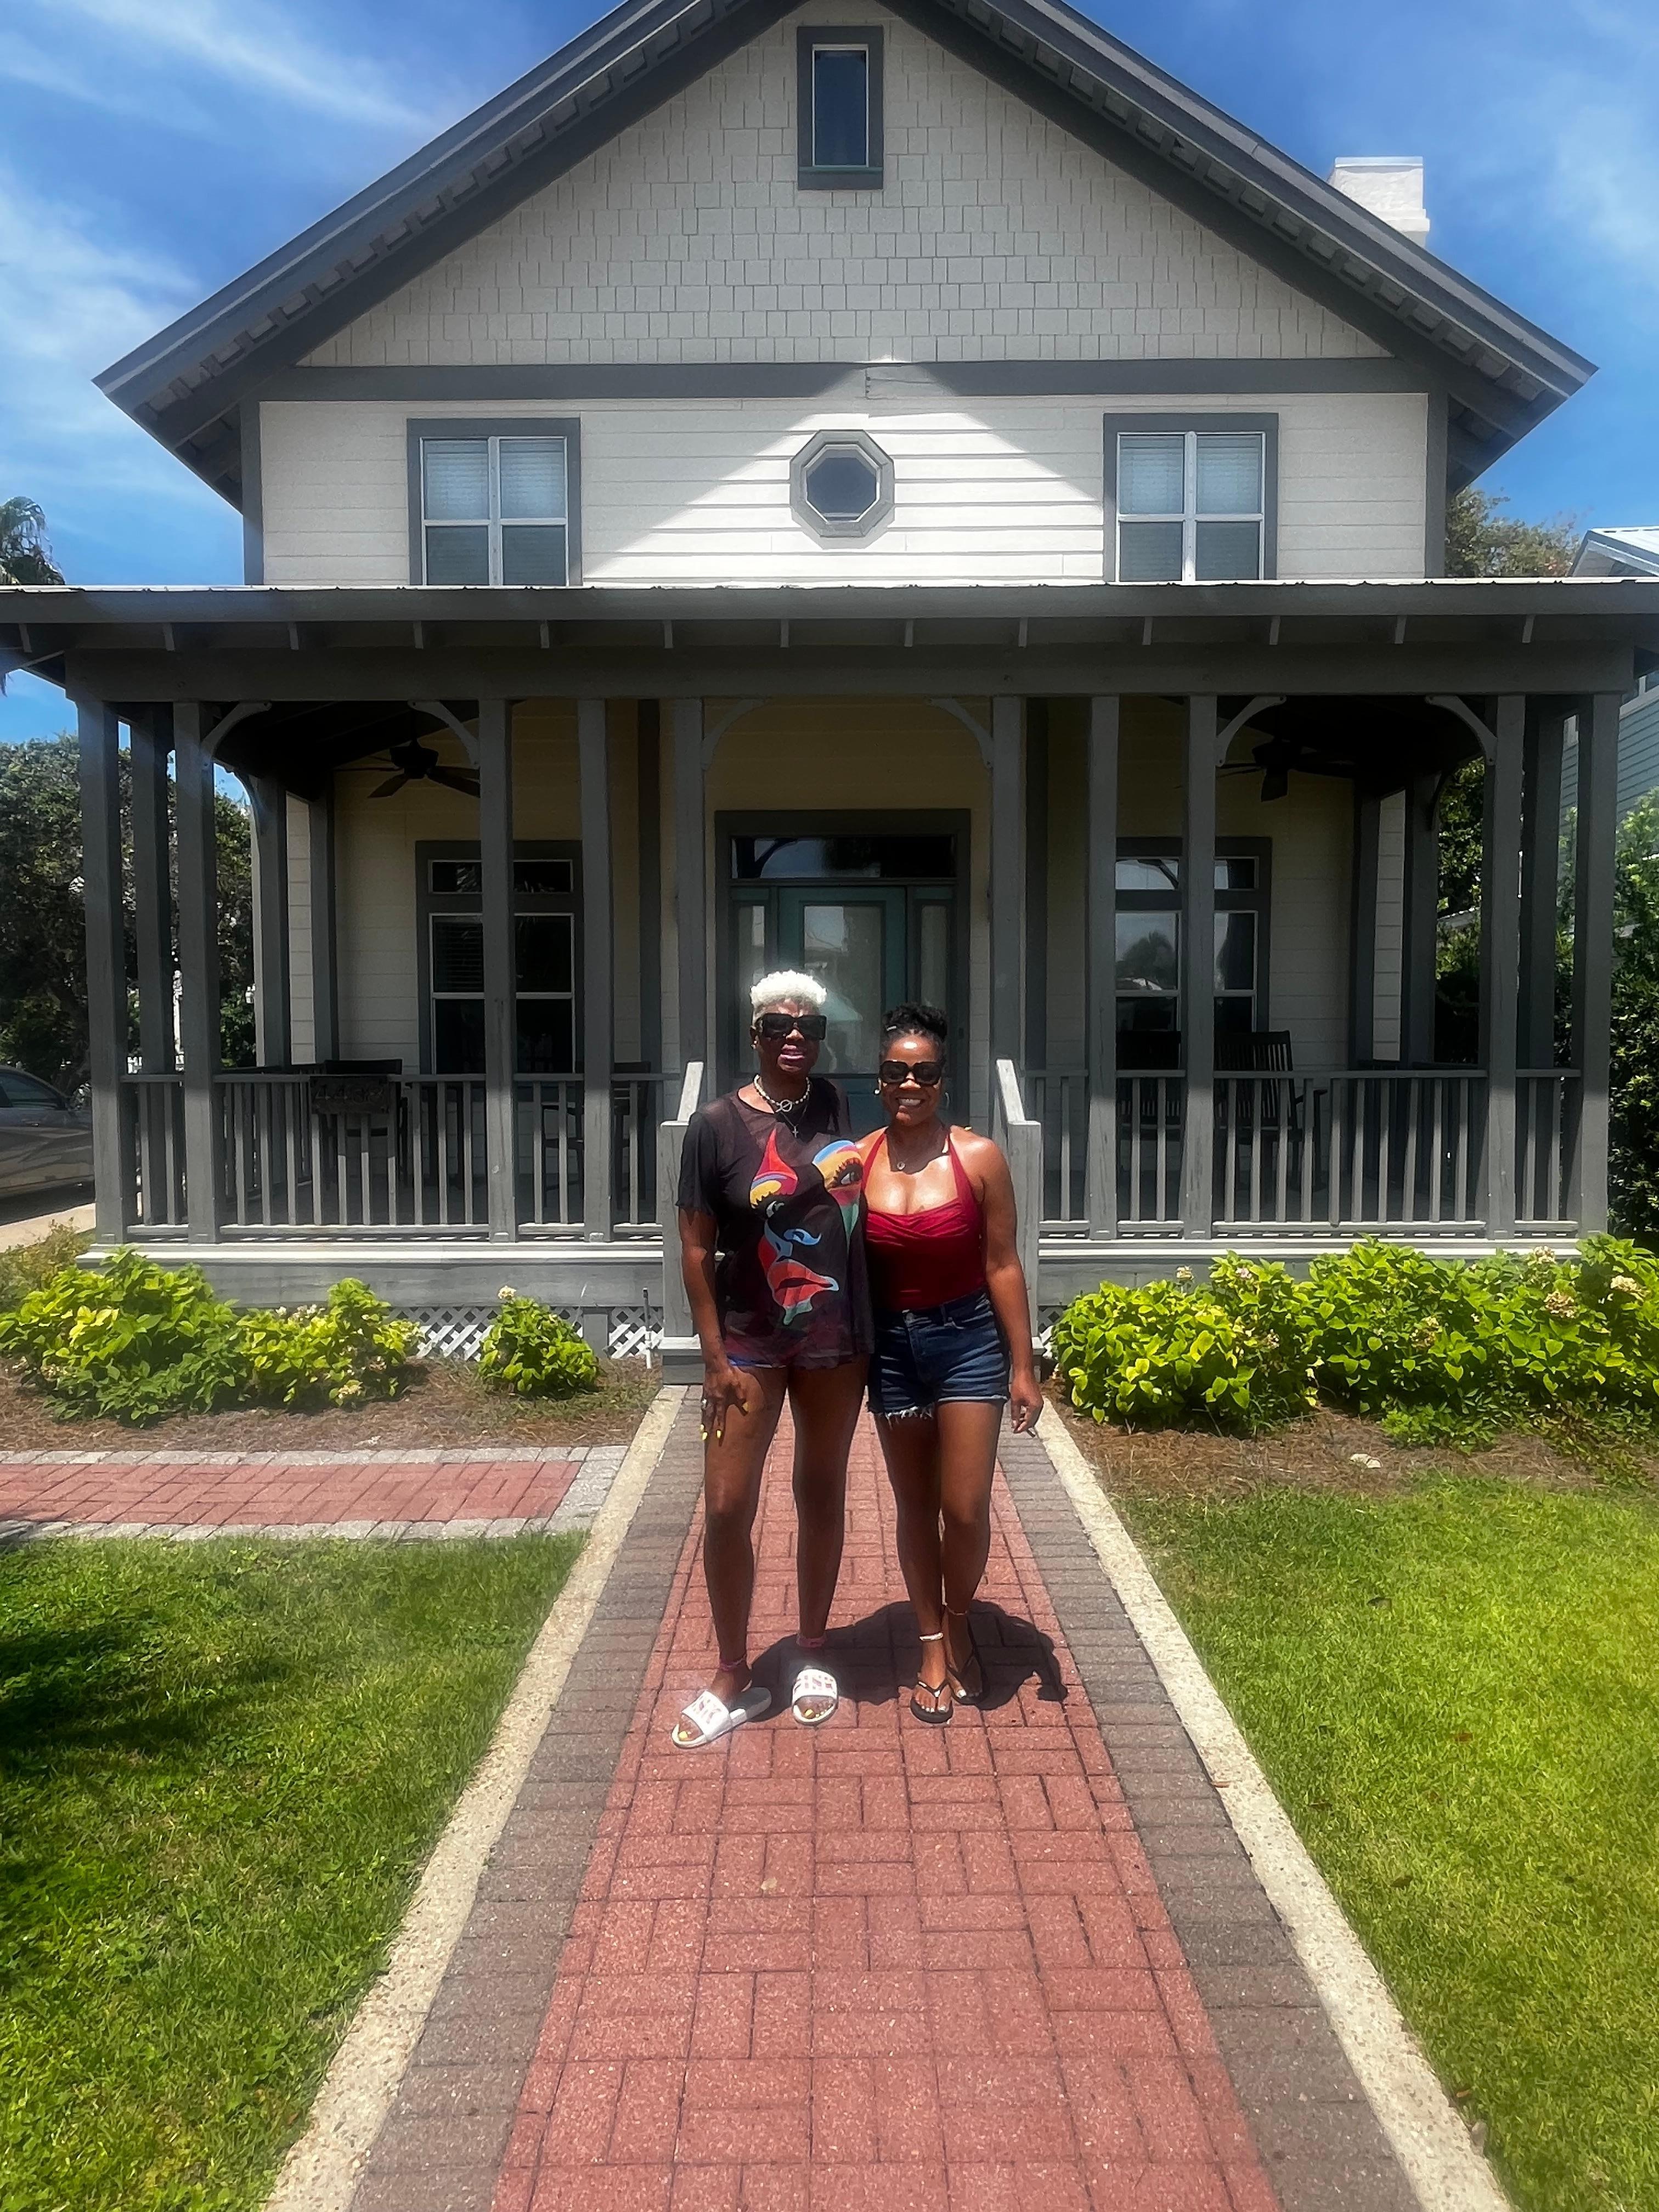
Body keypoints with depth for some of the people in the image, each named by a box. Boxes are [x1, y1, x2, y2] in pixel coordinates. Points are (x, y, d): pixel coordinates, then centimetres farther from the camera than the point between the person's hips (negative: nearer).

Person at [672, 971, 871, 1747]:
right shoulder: (716, 1125, -10)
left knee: (821, 1492, 15)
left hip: (836, 1340, 3)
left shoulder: (836, 1106, 0)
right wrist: (715, 1360, -10)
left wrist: (870, 1333, 8)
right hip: (750, 1342, -3)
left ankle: (812, 1655, 34)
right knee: (726, 1508, 0)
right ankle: (734, 1680, 21)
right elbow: (696, 1249, -8)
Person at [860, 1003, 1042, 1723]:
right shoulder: (856, 1162, -4)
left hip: (969, 1341, -2)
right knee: (915, 1505, 13)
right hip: (892, 1347, 2)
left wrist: (1024, 1368, -5)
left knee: (966, 1510, 0)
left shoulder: (979, 1157, -9)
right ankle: (933, 1644, 32)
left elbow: (1001, 1265, -6)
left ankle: (960, 1623, 30)